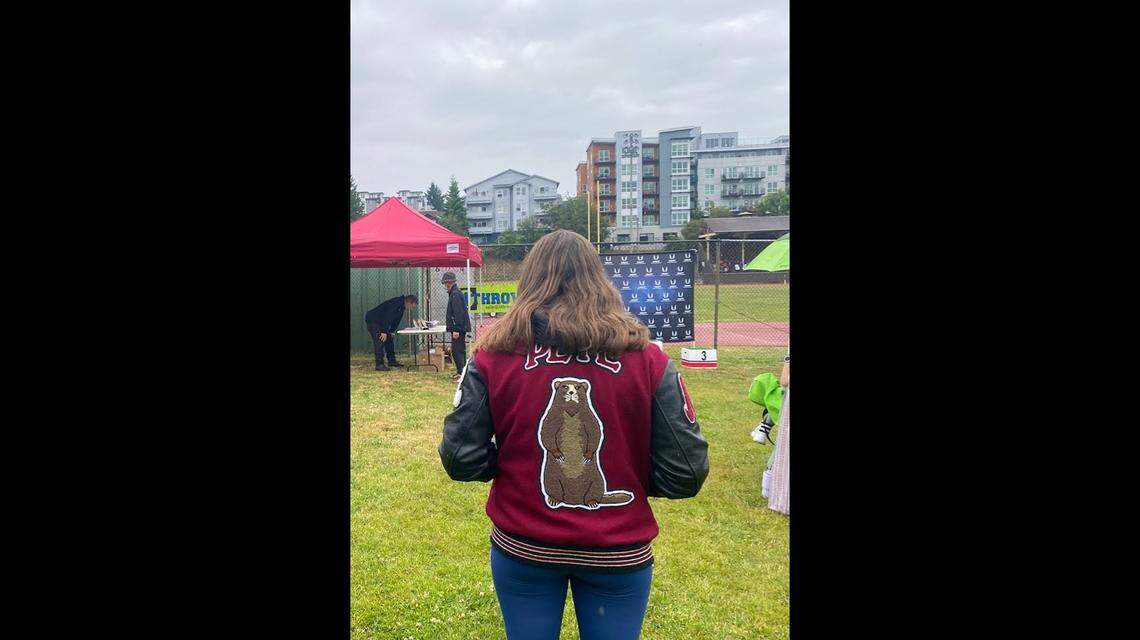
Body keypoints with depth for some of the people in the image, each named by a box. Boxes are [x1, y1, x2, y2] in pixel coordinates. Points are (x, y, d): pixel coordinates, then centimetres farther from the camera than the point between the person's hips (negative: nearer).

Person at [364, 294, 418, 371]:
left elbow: (396, 320, 12)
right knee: (380, 341, -17)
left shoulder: (402, 306, 5)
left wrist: (392, 331, 4)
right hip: (372, 320, -10)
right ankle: (379, 364, -16)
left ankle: (392, 361, 20)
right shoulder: (396, 303, -27)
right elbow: (387, 317, -31)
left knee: (389, 339, 12)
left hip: (381, 322, 10)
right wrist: (384, 332, -30)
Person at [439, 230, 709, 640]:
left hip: (522, 549, 1)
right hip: (619, 554, 0)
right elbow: (685, 471, -11)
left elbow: (462, 460, -11)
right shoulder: (646, 358, -13)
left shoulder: (494, 356, -13)